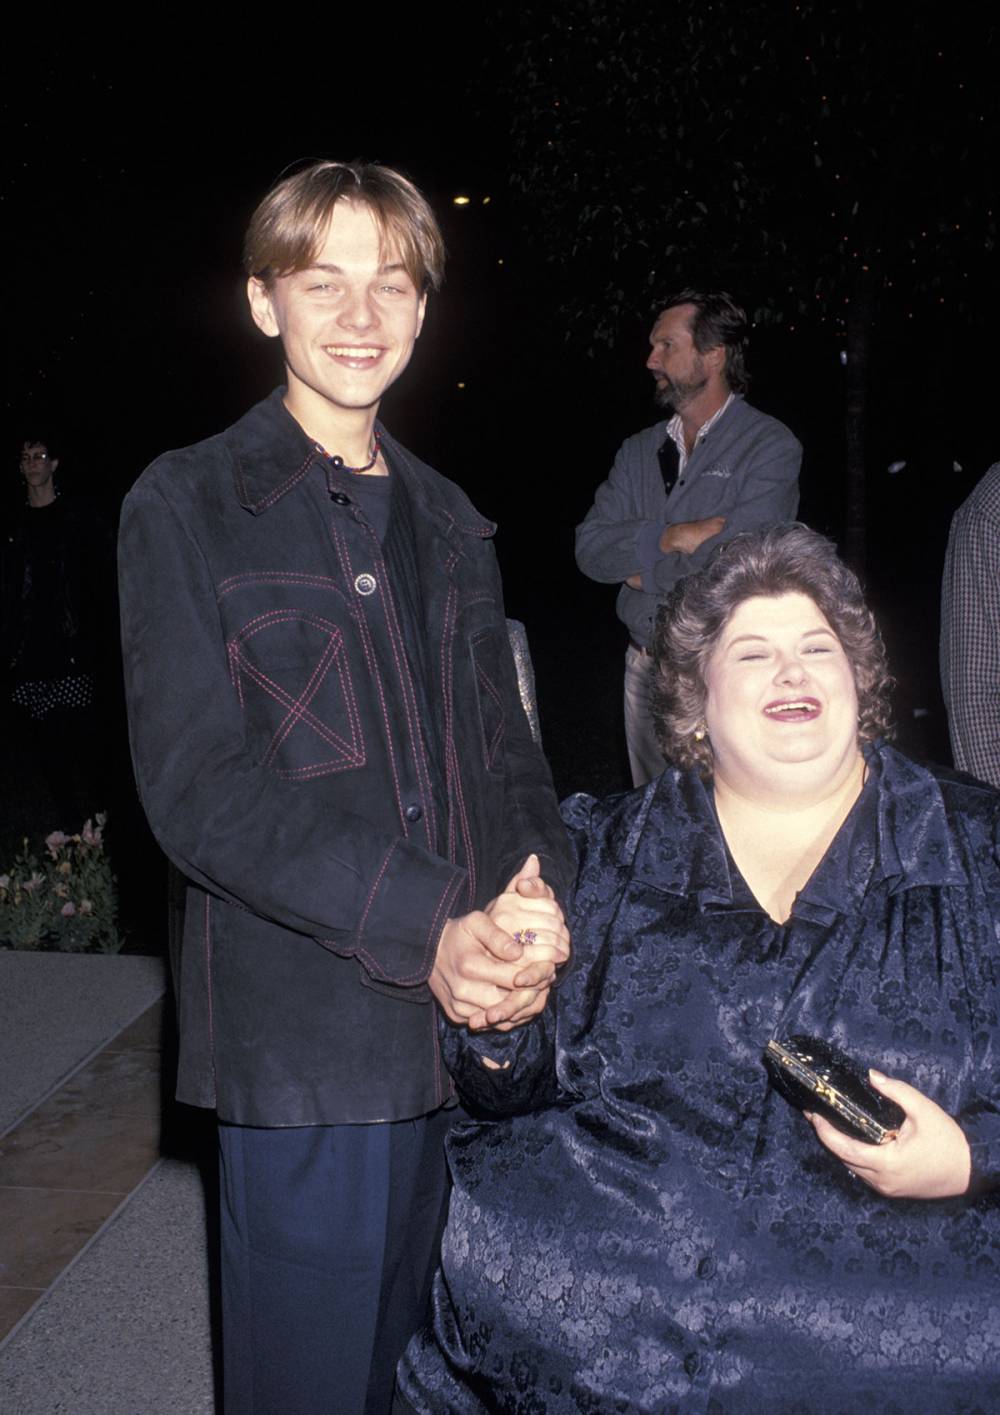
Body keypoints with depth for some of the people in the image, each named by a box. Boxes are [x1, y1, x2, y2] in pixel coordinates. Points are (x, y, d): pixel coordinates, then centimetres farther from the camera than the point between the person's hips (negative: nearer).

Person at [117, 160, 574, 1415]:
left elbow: (503, 750, 12)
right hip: (303, 1040, -5)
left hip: (475, 1023, 5)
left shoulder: (448, 523, 14)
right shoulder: (186, 507, -3)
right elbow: (197, 785, -13)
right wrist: (430, 929, -22)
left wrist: (535, 913, -9)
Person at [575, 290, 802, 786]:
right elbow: (589, 548, -1)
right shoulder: (639, 450, 10)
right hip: (645, 667, 5)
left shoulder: (770, 447, -7)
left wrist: (642, 570, -6)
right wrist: (672, 537, -16)